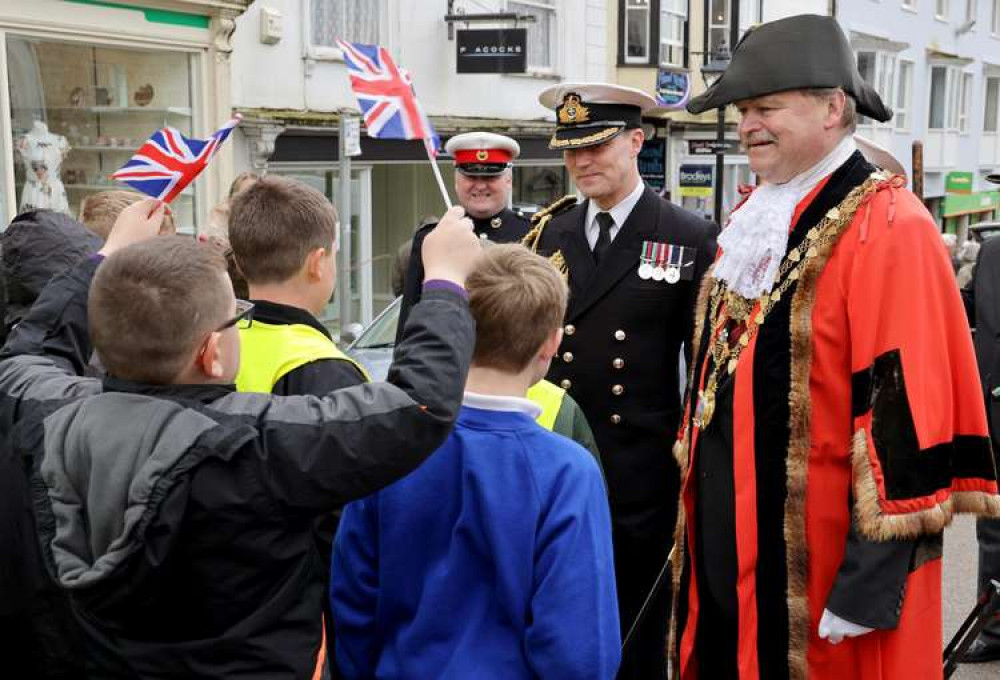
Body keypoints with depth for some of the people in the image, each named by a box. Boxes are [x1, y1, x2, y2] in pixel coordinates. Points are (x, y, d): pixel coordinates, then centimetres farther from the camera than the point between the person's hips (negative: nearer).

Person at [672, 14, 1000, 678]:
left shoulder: (890, 229, -15)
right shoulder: (752, 220, 10)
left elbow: (904, 407, -20)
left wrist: (873, 580, -20)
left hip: (822, 564, -7)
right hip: (726, 548, 8)